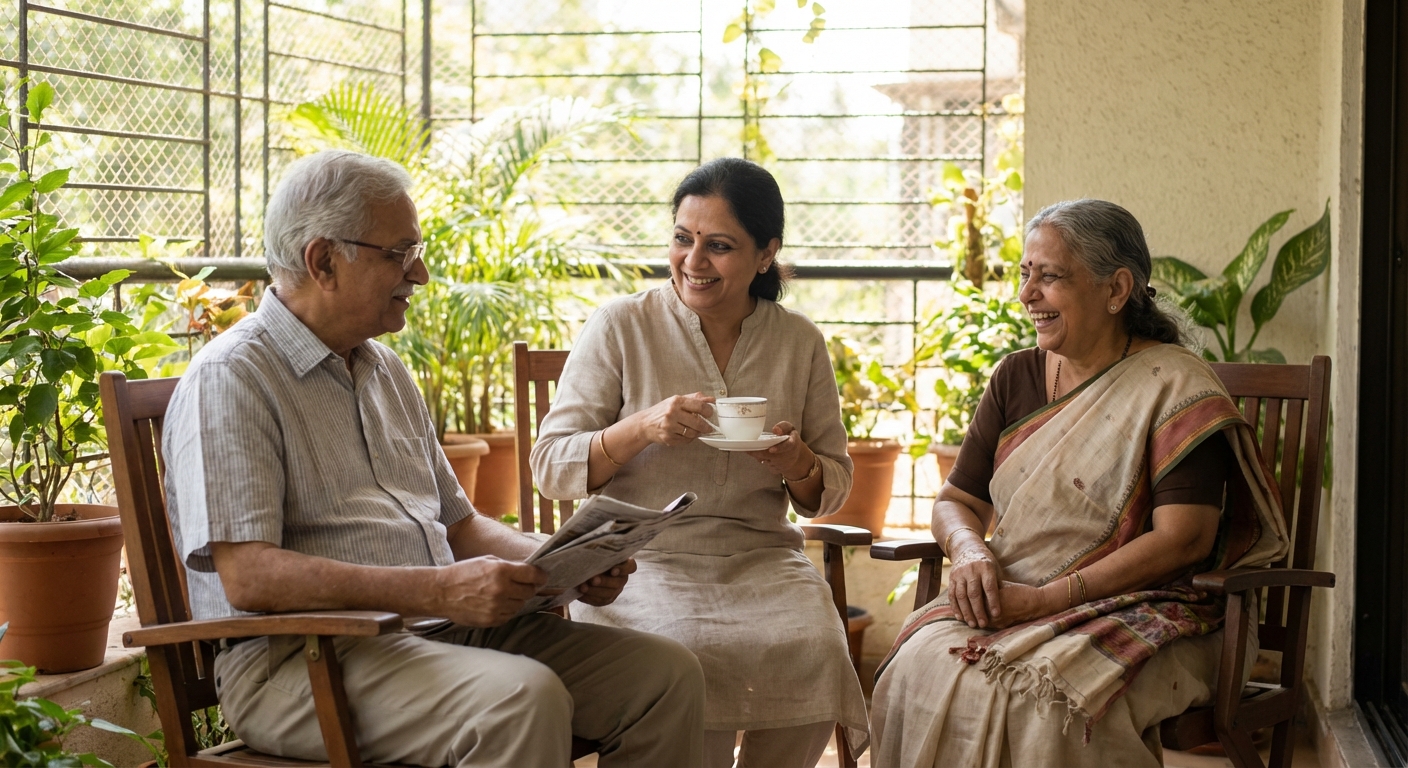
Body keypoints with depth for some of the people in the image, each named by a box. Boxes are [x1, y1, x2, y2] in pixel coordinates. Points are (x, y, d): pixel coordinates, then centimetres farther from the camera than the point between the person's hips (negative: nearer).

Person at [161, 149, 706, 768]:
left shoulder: (385, 371, 21)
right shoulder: (229, 379, -8)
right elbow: (248, 577, -19)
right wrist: (438, 591, -26)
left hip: (441, 631, 8)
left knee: (667, 673, -8)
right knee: (523, 698, -34)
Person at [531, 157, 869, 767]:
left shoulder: (800, 343, 9)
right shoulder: (620, 328, 0)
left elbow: (831, 492, 16)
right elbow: (551, 469, -2)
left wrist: (799, 464, -8)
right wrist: (640, 429, -18)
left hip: (760, 559, 3)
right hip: (642, 560, -3)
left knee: (813, 646, -27)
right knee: (688, 659, -32)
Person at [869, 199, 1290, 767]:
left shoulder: (1175, 386, -5)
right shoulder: (1016, 378, 13)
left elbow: (1183, 539, -14)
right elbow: (956, 501, 17)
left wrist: (1047, 598, -19)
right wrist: (970, 552, -9)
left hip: (1137, 614, -5)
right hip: (1010, 605, 5)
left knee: (1042, 692, -36)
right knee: (920, 669, -27)